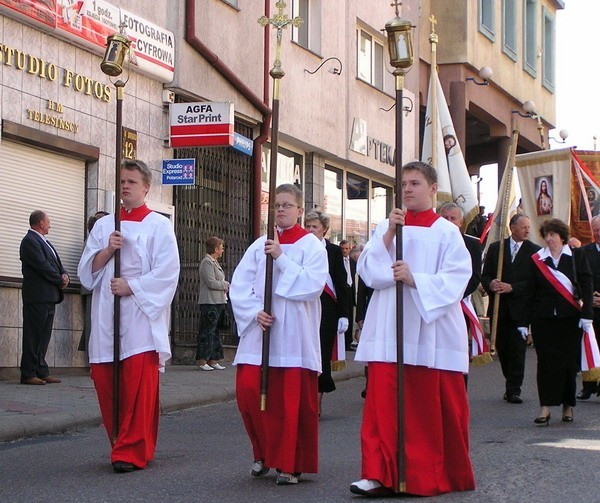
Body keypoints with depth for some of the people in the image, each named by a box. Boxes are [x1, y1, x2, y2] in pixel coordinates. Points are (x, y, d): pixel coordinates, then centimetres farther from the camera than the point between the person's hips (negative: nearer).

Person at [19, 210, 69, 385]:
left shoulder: (44, 241, 20)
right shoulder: (30, 241, -10)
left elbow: (56, 263, 18)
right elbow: (42, 266, -18)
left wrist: (64, 275, -2)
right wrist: (60, 281, -9)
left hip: (49, 297, 10)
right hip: (37, 296, -10)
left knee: (43, 336, 10)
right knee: (33, 336, -7)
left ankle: (42, 372, 13)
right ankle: (28, 374, -4)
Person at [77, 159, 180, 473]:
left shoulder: (158, 226, 2)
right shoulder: (104, 226, 15)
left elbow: (167, 272, -7)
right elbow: (87, 270, 9)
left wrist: (131, 286, -13)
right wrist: (107, 250, -7)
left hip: (141, 315, -5)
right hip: (106, 316, 5)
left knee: (139, 386, -11)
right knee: (105, 382, 2)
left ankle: (133, 451, -7)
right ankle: (123, 444, 16)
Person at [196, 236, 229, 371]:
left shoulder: (215, 263, 19)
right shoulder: (207, 262, -11)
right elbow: (211, 283, -18)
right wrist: (227, 286, -8)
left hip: (218, 302, 10)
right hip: (209, 303, -10)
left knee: (214, 331, 11)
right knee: (207, 331, -8)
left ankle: (212, 360, 14)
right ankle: (202, 361, -5)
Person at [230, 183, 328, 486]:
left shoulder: (311, 246, 1)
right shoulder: (260, 246, 11)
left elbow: (313, 285, -13)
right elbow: (239, 285, 6)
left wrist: (281, 258, -16)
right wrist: (255, 312, -10)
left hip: (294, 336, -3)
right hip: (259, 333, 3)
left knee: (293, 400, -4)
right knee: (248, 390, -5)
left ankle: (290, 464, 9)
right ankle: (264, 453, 17)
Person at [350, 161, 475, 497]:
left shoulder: (446, 232, 1)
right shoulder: (386, 227, 11)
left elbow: (456, 279, -9)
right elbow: (368, 271, 1)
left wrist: (415, 279, -21)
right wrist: (389, 236, -11)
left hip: (433, 331, -2)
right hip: (389, 331, 3)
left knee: (435, 406, 3)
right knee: (384, 403, -5)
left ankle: (441, 474, 17)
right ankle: (381, 475, -5)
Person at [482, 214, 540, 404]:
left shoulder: (534, 251, 1)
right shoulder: (495, 248, 8)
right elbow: (485, 276, 7)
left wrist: (511, 287, -16)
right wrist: (490, 284, -15)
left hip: (520, 307, -2)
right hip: (498, 308, 3)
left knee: (517, 349, -5)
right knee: (502, 348, 8)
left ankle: (513, 389, 0)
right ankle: (511, 384, 25)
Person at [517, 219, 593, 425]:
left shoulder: (577, 256, 4)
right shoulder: (536, 260, 6)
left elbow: (586, 286, 1)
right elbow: (529, 292, 6)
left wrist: (586, 314, -8)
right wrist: (524, 321, 3)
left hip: (570, 318, 0)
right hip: (543, 318, 1)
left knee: (569, 361, 4)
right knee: (546, 361, -4)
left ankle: (568, 405, 17)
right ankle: (545, 407, -4)